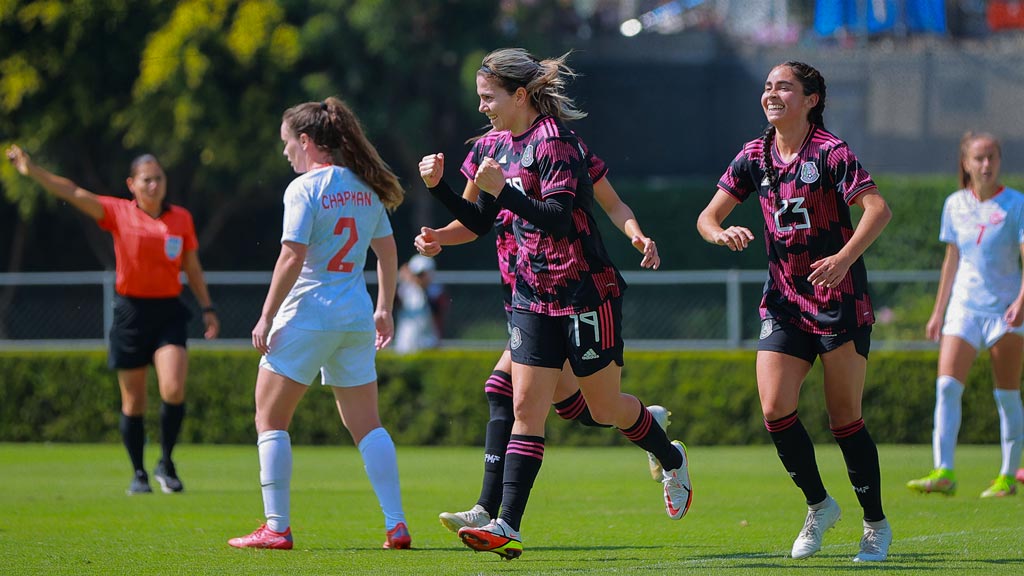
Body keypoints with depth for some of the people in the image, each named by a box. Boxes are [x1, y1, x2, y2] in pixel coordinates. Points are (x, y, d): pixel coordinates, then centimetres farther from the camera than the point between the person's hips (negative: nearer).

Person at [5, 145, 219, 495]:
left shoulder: (181, 218, 5)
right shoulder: (117, 213, -2)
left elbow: (192, 268, 15)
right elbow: (72, 194, -12)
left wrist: (207, 308, 11)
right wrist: (32, 171, -23)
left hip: (168, 312, 1)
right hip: (130, 312, -1)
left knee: (173, 390, -16)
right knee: (133, 402, 3)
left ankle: (166, 464, 3)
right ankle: (139, 474, 18)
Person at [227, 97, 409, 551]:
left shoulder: (305, 188, -12)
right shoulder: (366, 187, 9)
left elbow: (293, 257, -18)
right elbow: (387, 250, 16)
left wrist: (266, 316, -13)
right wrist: (384, 308, 24)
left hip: (307, 315, -6)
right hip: (356, 318, 6)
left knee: (270, 419, 5)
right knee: (365, 424, 11)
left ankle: (277, 527, -1)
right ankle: (396, 525, 3)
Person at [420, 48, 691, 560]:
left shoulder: (554, 143, -17)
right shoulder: (501, 145, 9)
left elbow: (560, 221, -26)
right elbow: (479, 223, 15)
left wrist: (502, 190, -34)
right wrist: (439, 186, 1)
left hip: (587, 294, -7)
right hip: (534, 297, 7)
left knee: (605, 407, 5)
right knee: (526, 408, -3)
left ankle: (671, 460, 34)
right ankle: (507, 526, -11)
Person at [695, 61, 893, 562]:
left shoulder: (830, 153, -11)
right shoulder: (755, 157, 6)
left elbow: (878, 208, -22)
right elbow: (708, 216, 10)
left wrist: (843, 258, -35)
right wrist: (722, 233, -14)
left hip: (841, 302, -5)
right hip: (784, 301, 5)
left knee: (845, 419, -2)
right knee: (774, 408, -10)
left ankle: (876, 524, 14)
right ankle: (819, 505, 11)